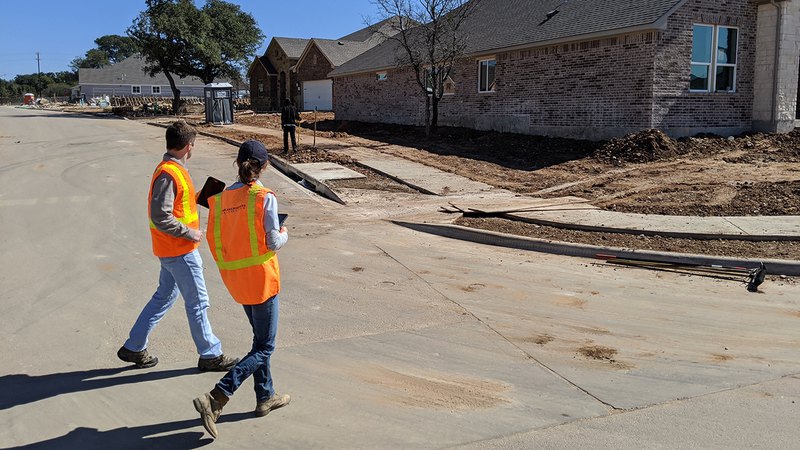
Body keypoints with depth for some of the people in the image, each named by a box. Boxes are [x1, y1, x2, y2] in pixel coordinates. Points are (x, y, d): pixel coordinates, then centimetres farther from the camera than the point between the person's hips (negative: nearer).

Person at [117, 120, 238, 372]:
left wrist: (199, 197, 10)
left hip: (173, 249, 10)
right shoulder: (168, 174, -22)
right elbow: (161, 218, -26)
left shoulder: (172, 169, 10)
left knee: (164, 296, 19)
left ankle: (133, 347, 28)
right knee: (197, 302, 2)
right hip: (179, 250, -10)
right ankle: (209, 355, 15)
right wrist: (191, 233, -17)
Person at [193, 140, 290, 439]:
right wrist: (284, 234, 6)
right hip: (261, 277, -7)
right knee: (264, 348, 2)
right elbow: (273, 243, -16)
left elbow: (214, 240, 4)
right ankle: (216, 398, -9)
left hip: (235, 279, 7)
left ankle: (265, 397, 32)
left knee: (261, 338, 22)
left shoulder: (221, 198, 1)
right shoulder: (264, 197, -15)